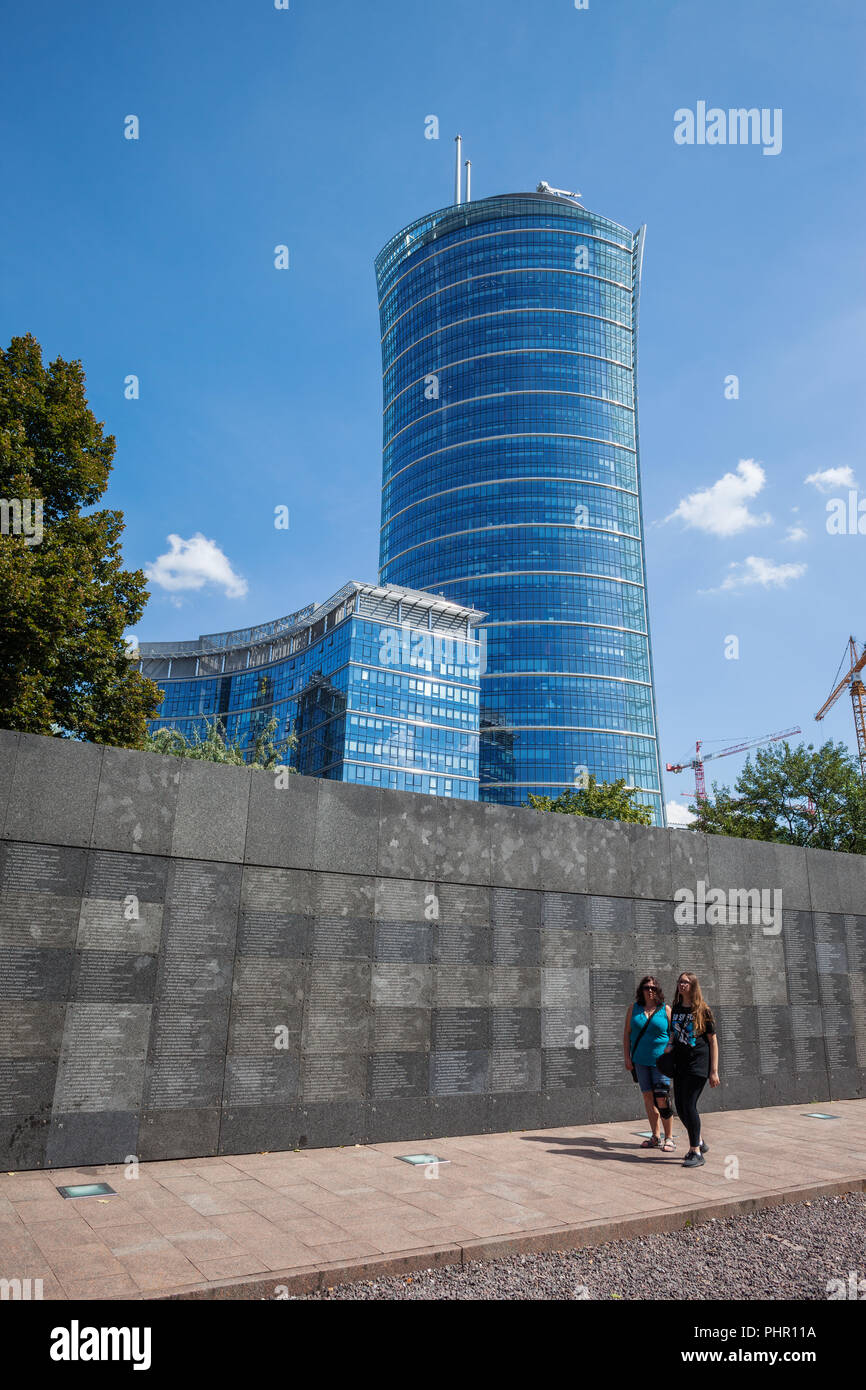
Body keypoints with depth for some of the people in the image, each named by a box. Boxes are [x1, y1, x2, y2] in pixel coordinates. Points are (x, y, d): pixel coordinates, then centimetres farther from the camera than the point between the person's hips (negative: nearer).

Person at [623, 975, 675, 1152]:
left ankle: (669, 1138, 4)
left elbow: (675, 1035, -2)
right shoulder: (634, 1008, 5)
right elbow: (626, 1033, 8)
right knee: (648, 1097, 7)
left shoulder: (665, 1009, -2)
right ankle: (655, 1136, 18)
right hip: (640, 1060, 3)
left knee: (662, 1099, -9)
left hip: (660, 1060, -3)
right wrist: (627, 1058, 2)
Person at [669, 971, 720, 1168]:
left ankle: (696, 1153, 4)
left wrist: (714, 1071, -8)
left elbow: (713, 1041, -5)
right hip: (680, 1063, 6)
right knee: (680, 1107, 7)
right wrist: (669, 1057, 10)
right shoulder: (676, 1009, 8)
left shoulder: (702, 1010, -6)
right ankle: (699, 1142, 29)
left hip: (698, 1063, -6)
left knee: (689, 1106, -9)